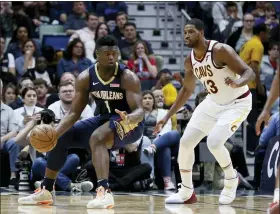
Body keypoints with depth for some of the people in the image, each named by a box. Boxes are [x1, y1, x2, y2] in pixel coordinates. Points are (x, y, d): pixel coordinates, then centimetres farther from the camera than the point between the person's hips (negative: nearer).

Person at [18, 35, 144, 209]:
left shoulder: (128, 77, -23)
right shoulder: (86, 78, -10)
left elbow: (140, 111, -28)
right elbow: (74, 113, -7)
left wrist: (129, 119, -52)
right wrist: (54, 133, -22)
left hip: (130, 124, -7)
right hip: (104, 119, 7)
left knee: (96, 138, -36)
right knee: (60, 138, 4)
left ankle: (105, 193, -47)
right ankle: (46, 191, 19)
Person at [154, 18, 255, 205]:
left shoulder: (221, 50, -26)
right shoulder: (190, 61, -4)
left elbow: (249, 72, -27)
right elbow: (187, 90, 11)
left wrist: (238, 82, -51)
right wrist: (167, 117, 9)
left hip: (237, 103, -7)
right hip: (214, 103, 7)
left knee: (214, 143, -25)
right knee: (185, 142, -1)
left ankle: (231, 180, 4)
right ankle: (186, 192, 14)